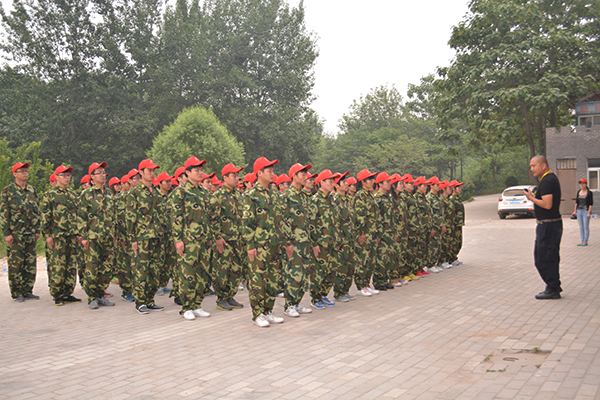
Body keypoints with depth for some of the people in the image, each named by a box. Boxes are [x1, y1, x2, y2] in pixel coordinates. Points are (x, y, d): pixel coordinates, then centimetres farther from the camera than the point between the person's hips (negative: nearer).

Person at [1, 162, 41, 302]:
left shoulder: (32, 190, 12)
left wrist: (37, 230, 11)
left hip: (30, 233, 5)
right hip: (15, 234, -5)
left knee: (30, 263, 6)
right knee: (16, 264, -1)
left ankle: (27, 291, 15)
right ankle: (17, 293, 7)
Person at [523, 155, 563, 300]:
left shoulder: (546, 181, -17)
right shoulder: (552, 178, 16)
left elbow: (547, 204, -25)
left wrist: (532, 198, -13)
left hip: (548, 225, -11)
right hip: (554, 223, 11)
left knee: (543, 258, -4)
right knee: (551, 258, 16)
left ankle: (552, 289, 1)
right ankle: (555, 287, 24)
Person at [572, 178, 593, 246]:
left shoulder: (589, 193, -7)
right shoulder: (578, 192, 8)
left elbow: (591, 203, -8)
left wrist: (589, 212, -13)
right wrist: (575, 210, 11)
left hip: (586, 211, -5)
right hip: (579, 211, 5)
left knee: (586, 227, -1)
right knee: (581, 227, 7)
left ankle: (585, 242, 4)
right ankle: (582, 241, 12)